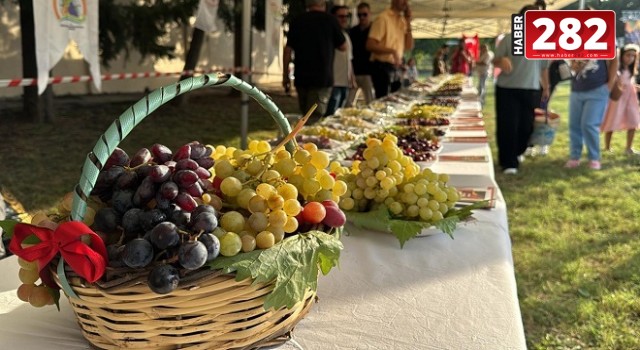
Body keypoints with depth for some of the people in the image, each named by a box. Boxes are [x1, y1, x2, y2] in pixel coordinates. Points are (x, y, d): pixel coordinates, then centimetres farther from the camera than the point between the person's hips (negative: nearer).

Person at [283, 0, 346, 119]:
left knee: (304, 115, 16)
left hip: (301, 77, 4)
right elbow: (343, 46, 6)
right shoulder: (330, 20, -2)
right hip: (322, 78, -3)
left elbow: (288, 50, 4)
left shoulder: (297, 21, 4)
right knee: (315, 118, -6)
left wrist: (285, 75, 11)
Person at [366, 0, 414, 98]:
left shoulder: (402, 20, 11)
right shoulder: (383, 18, -11)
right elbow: (370, 45, -17)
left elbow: (409, 46, 8)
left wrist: (408, 22, 1)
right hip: (382, 67, -8)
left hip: (395, 68, 8)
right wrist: (392, 51, -23)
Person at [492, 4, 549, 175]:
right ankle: (509, 162, 0)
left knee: (527, 126, 6)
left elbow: (543, 67, 18)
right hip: (507, 90, -3)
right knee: (508, 126, -6)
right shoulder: (509, 39, -1)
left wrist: (546, 87, 18)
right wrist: (502, 60, -23)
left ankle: (517, 152, 32)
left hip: (532, 91, 4)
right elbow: (495, 61, 0)